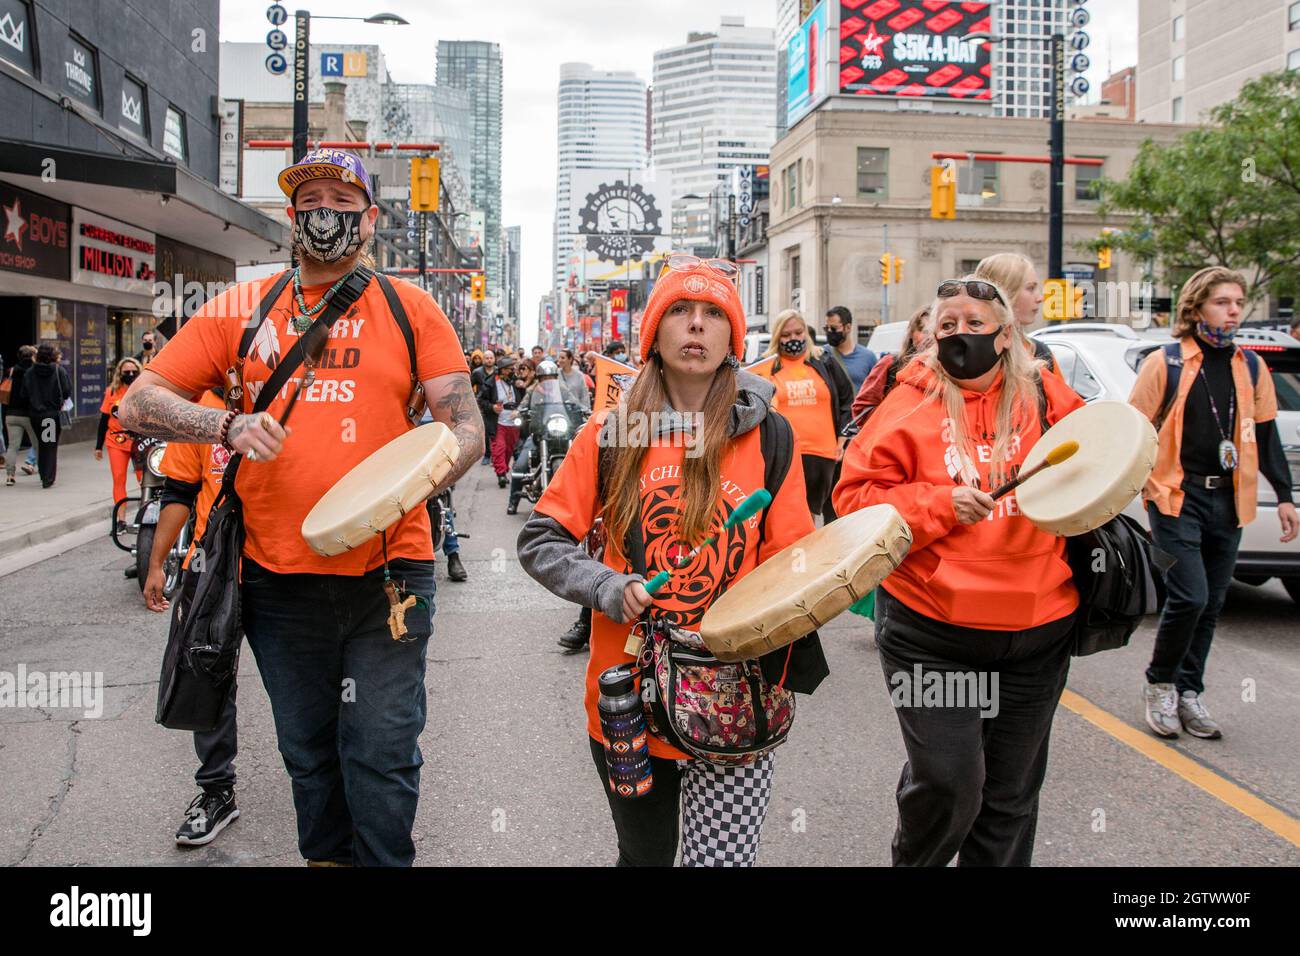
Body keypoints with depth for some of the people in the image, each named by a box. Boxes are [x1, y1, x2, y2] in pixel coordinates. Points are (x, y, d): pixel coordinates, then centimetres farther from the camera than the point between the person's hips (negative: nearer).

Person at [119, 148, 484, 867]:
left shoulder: (410, 308, 3)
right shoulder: (240, 309, 7)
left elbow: (466, 428, 0)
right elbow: (137, 405, 6)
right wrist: (229, 425, -13)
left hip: (386, 571, -2)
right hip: (279, 577, 2)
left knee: (381, 755, -1)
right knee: (308, 754, 17)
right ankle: (325, 856, 38)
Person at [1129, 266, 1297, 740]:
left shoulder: (1252, 368, 11)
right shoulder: (1164, 362, -4)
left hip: (1228, 500, 5)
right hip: (1177, 496, -5)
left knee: (1210, 605, 10)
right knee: (1190, 596, -13)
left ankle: (1187, 692, 24)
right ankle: (1159, 683, 8)